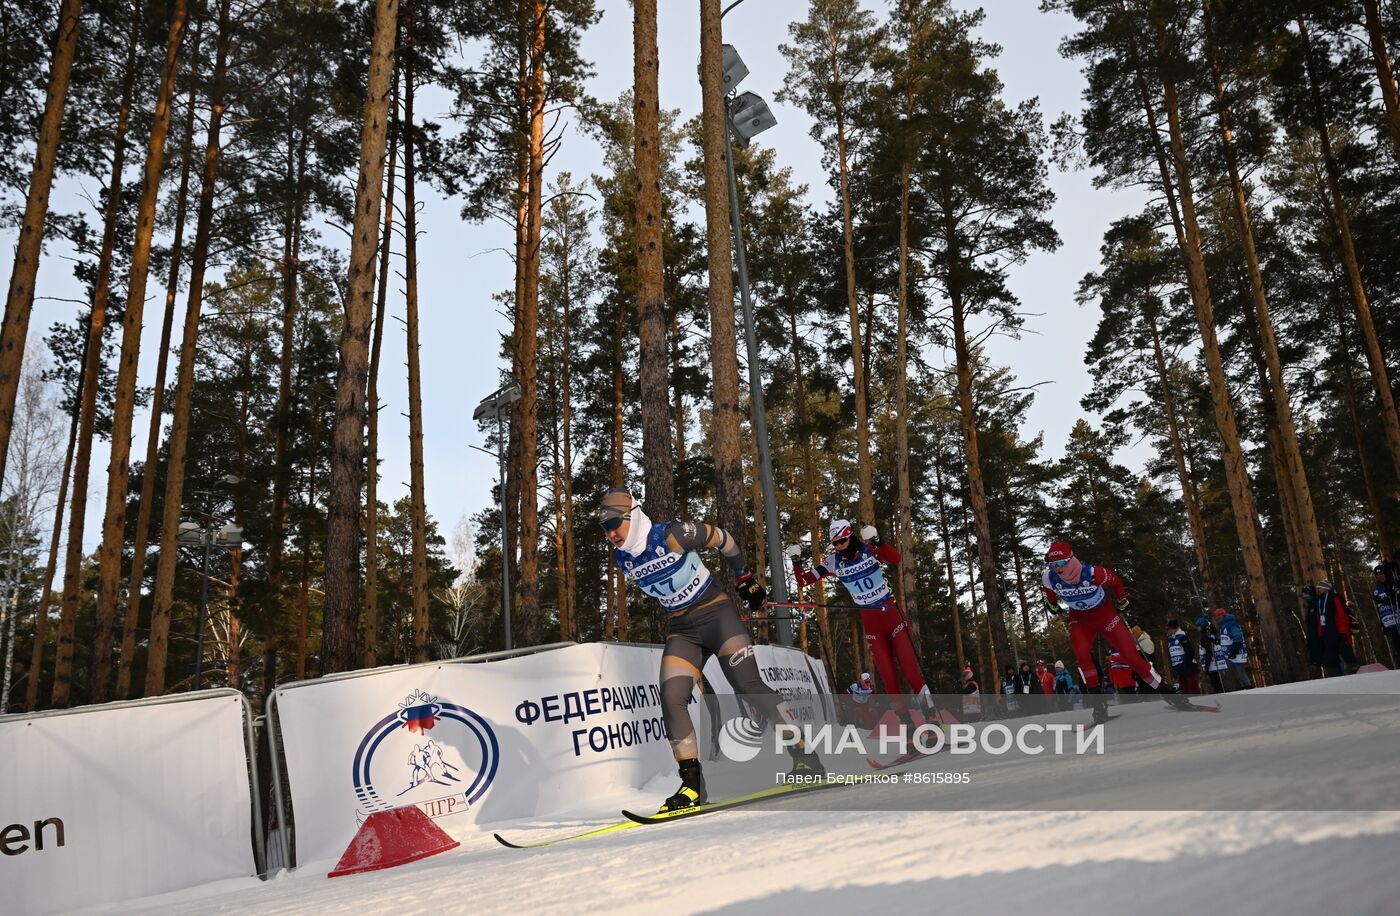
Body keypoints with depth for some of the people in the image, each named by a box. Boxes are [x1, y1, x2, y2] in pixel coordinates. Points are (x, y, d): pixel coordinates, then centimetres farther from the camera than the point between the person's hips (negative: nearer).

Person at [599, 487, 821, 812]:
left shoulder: (673, 535, -19)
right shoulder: (621, 559, 0)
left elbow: (721, 538, -4)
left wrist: (745, 579, 6)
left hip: (716, 611, -5)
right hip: (681, 629, 6)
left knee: (748, 686, -15)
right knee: (671, 698, -12)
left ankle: (806, 757, -4)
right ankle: (693, 784, -5)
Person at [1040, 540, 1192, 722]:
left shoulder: (1092, 573, -33)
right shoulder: (1049, 579, -25)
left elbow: (1114, 580, -10)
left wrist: (1122, 601, 3)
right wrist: (1053, 605, 16)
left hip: (1103, 613, -2)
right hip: (1078, 618, 2)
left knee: (1131, 654, -5)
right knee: (1082, 653, -25)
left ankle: (1166, 692, 13)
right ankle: (1099, 701, -13)